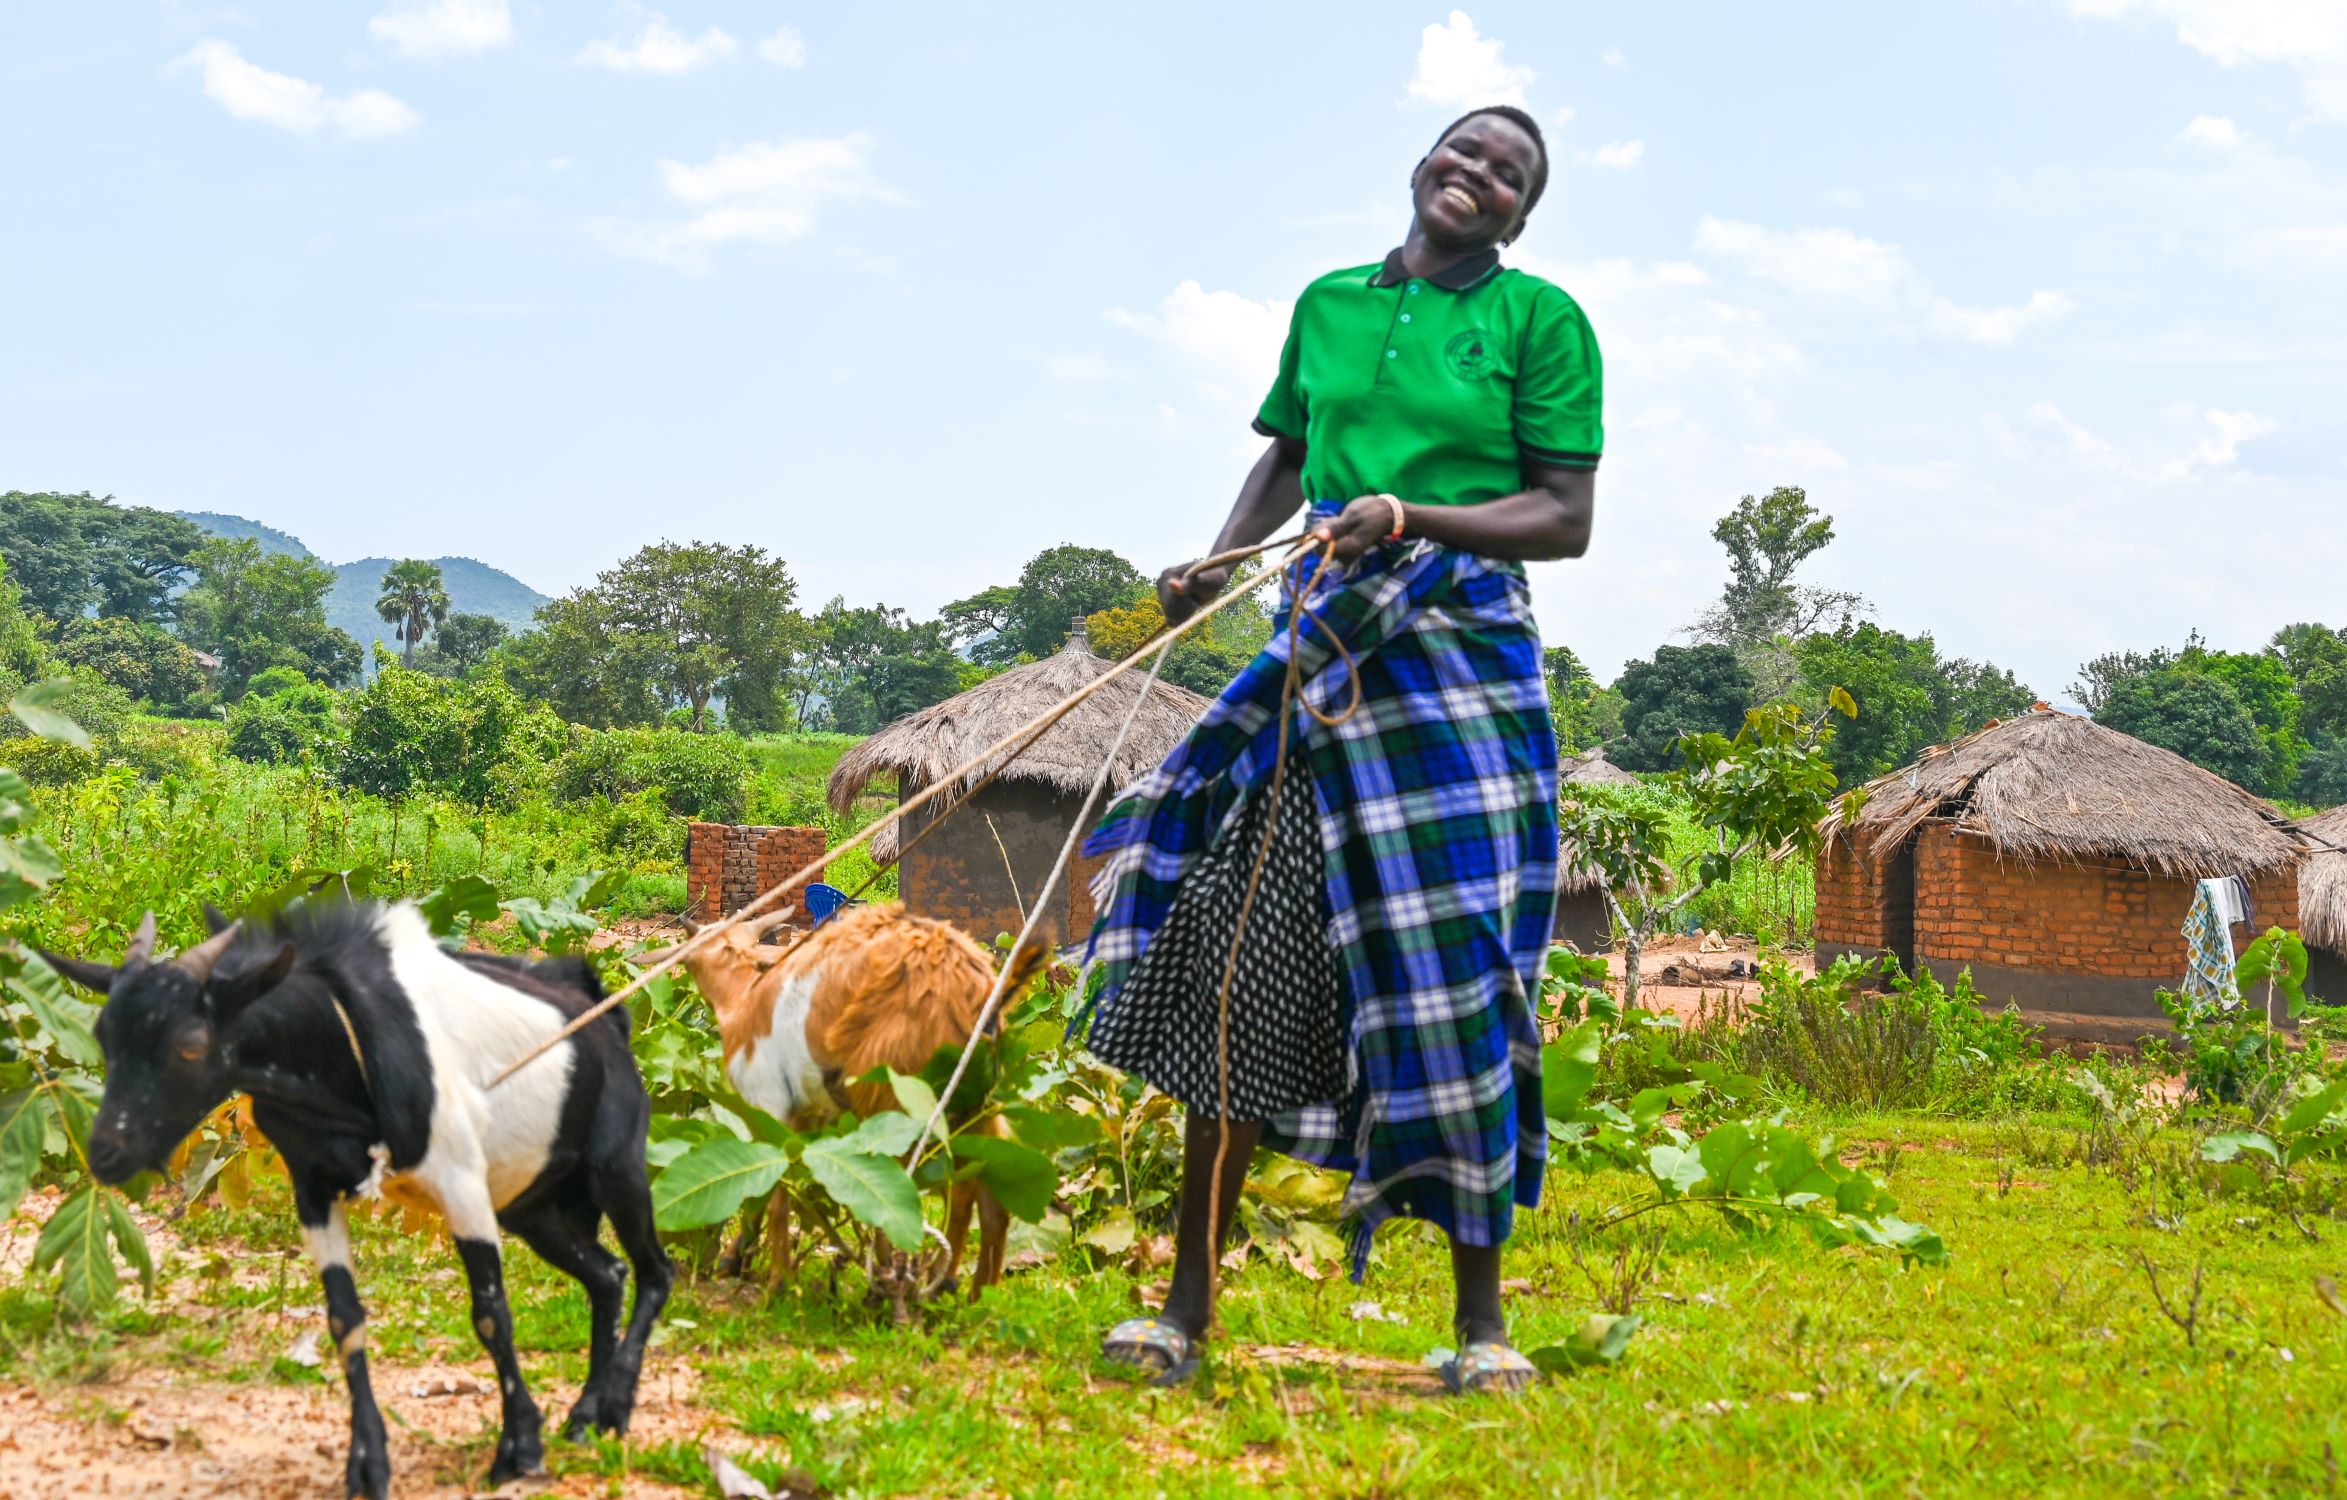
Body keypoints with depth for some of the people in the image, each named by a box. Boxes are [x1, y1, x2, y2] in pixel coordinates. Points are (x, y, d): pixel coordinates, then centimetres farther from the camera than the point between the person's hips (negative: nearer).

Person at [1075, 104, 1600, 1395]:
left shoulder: (1539, 319, 2)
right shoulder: (1328, 304, 14)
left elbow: (1567, 518, -3)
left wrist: (1415, 519, -17)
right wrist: (1214, 567, 9)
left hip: (1463, 656, -4)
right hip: (1319, 645, 4)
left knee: (1455, 973, -6)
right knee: (1245, 954, -1)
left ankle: (1480, 1322, 5)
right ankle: (1187, 1303, 7)